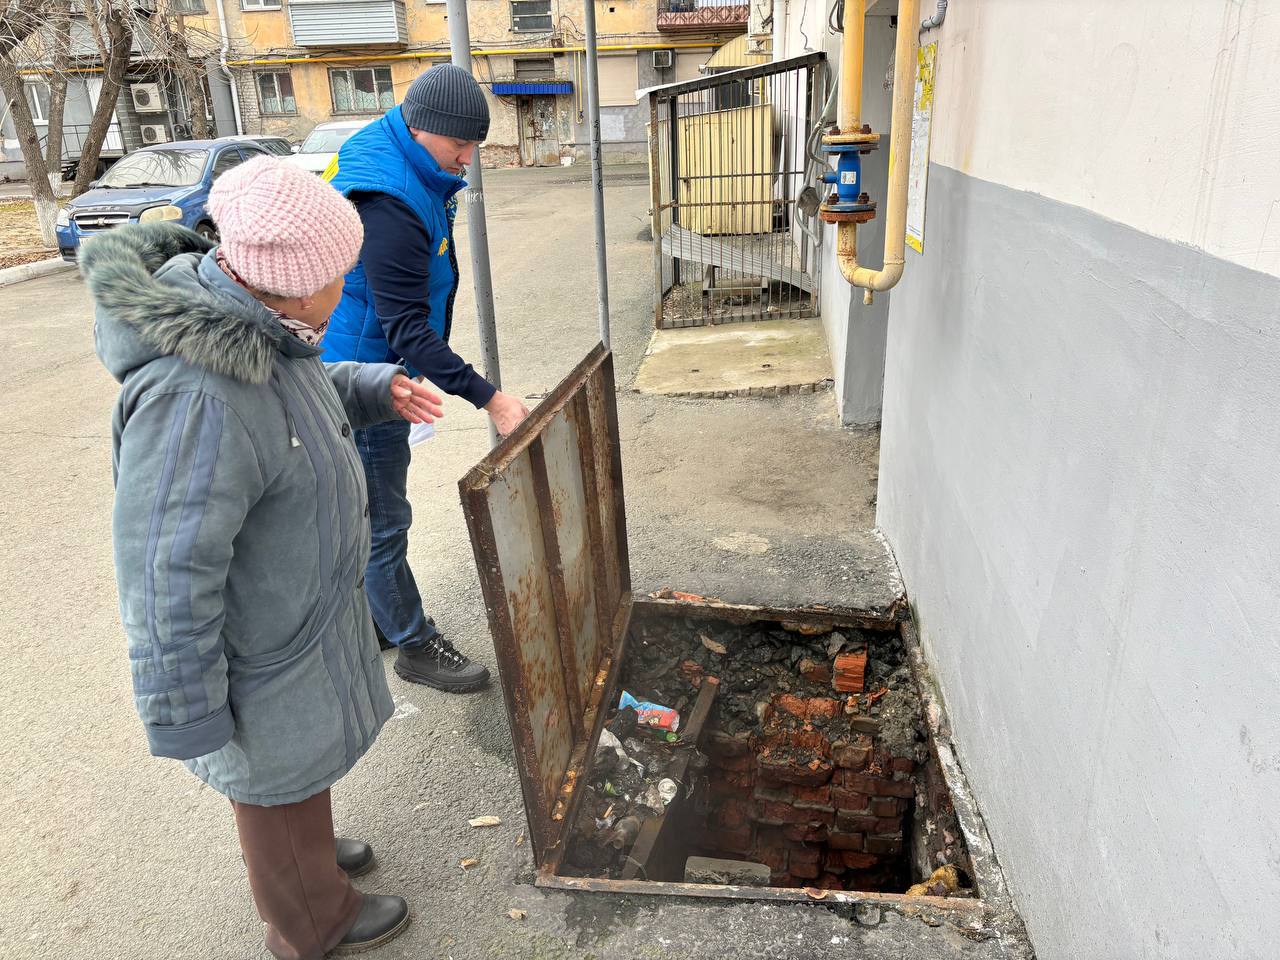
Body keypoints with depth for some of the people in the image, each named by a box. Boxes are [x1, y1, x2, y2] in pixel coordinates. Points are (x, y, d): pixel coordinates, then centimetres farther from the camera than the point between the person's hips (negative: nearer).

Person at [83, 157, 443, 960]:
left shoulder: (244, 325, -8)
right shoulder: (195, 397, -37)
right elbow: (167, 579, -31)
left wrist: (373, 391, 3)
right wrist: (185, 718, -21)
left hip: (297, 601, 8)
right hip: (260, 650, -8)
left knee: (298, 766, 30)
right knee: (279, 779, 18)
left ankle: (304, 856, 58)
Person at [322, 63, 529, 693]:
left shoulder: (415, 173, 5)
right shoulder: (388, 203, -28)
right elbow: (407, 330, -30)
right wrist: (489, 398, -32)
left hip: (380, 368, 10)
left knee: (370, 513, 21)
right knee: (384, 522, 3)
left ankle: (369, 620, 38)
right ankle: (415, 646, 18)